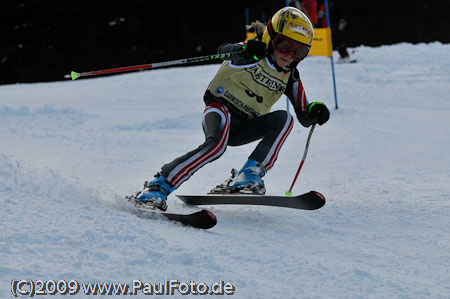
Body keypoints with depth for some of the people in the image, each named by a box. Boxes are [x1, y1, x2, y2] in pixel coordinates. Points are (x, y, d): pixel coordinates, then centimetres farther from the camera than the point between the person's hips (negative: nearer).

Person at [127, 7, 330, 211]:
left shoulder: (290, 77, 4)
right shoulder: (253, 54, -9)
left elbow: (304, 117, 7)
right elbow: (223, 50, -24)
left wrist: (314, 112, -18)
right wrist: (244, 51, -47)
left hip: (245, 127, 5)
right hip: (220, 109, -5)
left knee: (283, 119, -20)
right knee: (217, 144, -37)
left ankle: (249, 175, -26)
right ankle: (158, 186, -34)